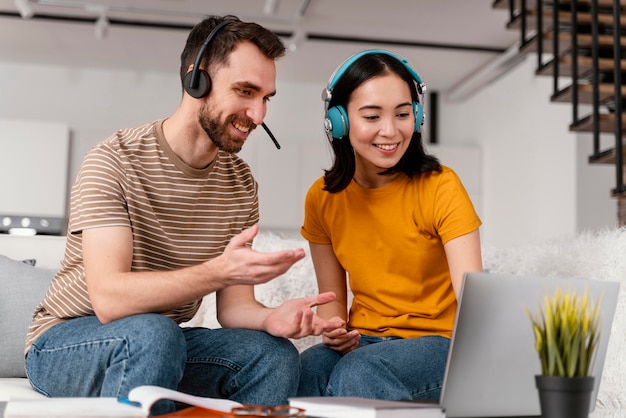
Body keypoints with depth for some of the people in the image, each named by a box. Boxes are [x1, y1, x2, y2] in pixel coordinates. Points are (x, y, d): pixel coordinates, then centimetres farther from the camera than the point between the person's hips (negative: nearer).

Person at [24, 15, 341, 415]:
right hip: (65, 342, -4)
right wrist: (217, 272, -42)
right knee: (152, 333, -35)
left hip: (164, 340, 4)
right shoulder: (115, 160, -18)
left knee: (276, 354, -20)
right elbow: (108, 299, -28)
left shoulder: (241, 183, 0)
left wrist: (271, 318, -26)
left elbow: (233, 305, -2)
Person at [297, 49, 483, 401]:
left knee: (357, 372, -33)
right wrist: (334, 332, -13)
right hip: (362, 342, 3)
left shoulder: (440, 187, -12)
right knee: (308, 370, -31)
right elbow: (332, 296, 9)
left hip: (437, 341, -2)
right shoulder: (322, 199, 1)